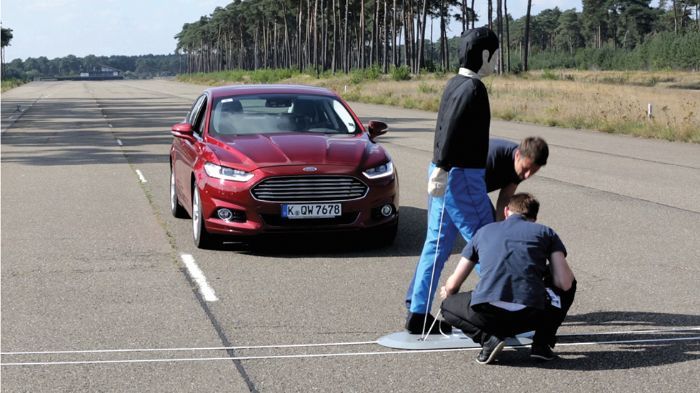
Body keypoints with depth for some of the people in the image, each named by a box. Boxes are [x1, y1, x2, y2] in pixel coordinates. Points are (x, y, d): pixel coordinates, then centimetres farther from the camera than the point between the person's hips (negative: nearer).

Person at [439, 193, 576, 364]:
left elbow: (453, 284, 27)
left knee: (448, 307, 33)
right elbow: (564, 283, 6)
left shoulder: (484, 231, 24)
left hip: (488, 313, 0)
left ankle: (487, 338, 5)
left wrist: (447, 292, 53)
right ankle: (542, 344, 16)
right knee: (569, 285, 30)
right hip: (531, 316, 0)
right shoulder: (545, 232, 18)